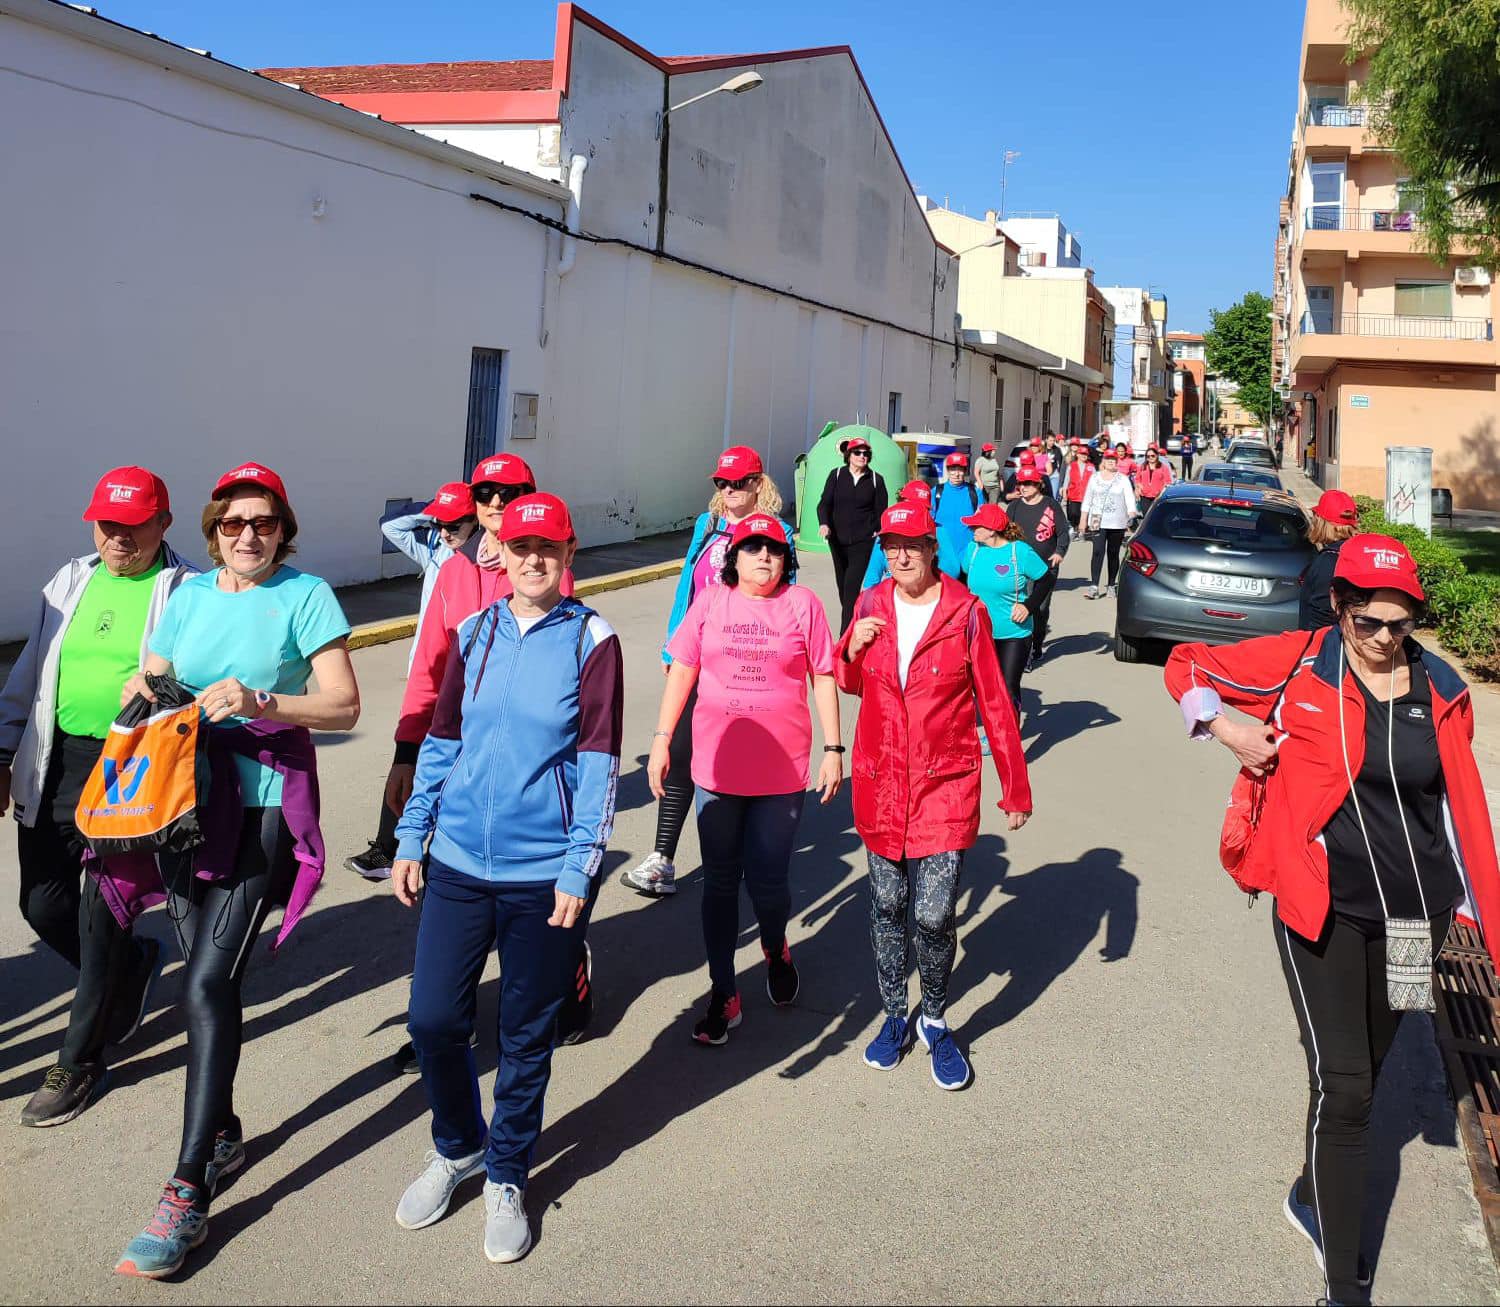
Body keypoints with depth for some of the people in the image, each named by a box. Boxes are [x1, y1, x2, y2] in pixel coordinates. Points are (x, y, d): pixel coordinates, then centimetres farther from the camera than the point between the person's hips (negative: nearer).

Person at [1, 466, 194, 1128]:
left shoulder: (187, 591, -5)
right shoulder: (69, 581, 12)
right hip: (55, 764, 6)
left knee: (101, 917, -1)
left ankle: (80, 1061, 17)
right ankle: (133, 964, 40)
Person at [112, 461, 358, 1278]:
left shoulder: (304, 596, -4)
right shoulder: (190, 593, 11)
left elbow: (344, 706, -9)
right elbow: (154, 681, 17)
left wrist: (262, 703, -23)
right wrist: (142, 688, -6)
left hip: (265, 805, -5)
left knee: (208, 983, -12)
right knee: (204, 974, 11)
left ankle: (187, 1196, -6)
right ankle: (222, 1133, 31)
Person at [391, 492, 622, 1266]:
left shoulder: (591, 641, -6)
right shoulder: (473, 634, 5)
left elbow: (598, 763, -8)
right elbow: (441, 742, 11)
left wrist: (578, 869, -12)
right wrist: (411, 839, 8)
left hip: (543, 875, -3)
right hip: (459, 864, 3)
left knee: (526, 1037, 9)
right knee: (433, 1019, 5)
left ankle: (506, 1178, 31)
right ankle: (457, 1148, 33)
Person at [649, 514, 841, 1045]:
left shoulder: (802, 604, -1)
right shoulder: (711, 602, 2)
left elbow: (823, 679, 1)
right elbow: (682, 671, 5)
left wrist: (834, 749, -1)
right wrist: (662, 740, 1)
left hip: (782, 769, -1)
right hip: (716, 767, 2)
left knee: (768, 880, 1)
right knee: (720, 881, 9)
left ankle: (776, 949, 36)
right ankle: (723, 995, 21)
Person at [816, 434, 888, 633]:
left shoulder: (876, 479, 2)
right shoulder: (837, 475, 4)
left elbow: (881, 510, 8)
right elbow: (825, 503, -3)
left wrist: (878, 532, -1)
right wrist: (824, 523, -20)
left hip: (863, 541, -3)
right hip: (838, 540, 3)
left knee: (852, 586, -15)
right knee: (842, 586, 13)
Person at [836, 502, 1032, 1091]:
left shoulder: (965, 612, -7)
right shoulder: (870, 606, 3)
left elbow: (994, 704, -3)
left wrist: (1015, 789, -2)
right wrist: (853, 650, -6)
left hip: (946, 785, -3)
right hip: (880, 782, 3)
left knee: (934, 914, -5)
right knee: (887, 908, 12)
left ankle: (934, 1021, 20)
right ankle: (895, 1015, 31)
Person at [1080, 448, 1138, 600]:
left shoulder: (1123, 479, 5)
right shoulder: (1094, 478, 10)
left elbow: (1130, 499, -3)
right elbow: (1087, 499, 12)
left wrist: (1132, 515, -20)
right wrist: (1084, 519, 8)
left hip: (1117, 523, 0)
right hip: (1098, 522, 0)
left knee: (1113, 554, 6)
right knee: (1098, 552, -12)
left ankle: (1112, 585, 17)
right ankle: (1094, 586, -17)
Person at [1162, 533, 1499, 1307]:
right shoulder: (1297, 664, -7)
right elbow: (1185, 665, 3)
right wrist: (1227, 731, -12)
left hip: (1415, 916, 4)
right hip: (1325, 912, -4)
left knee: (1363, 1073, 19)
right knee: (1343, 1086, -5)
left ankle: (1314, 1196, 44)